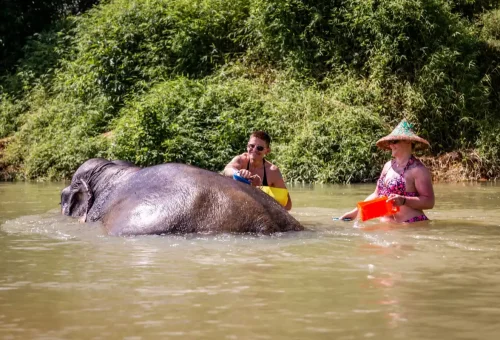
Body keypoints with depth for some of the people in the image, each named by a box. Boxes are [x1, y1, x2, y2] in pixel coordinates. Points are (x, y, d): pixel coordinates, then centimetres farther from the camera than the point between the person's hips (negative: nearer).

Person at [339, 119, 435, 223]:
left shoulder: (417, 169, -5)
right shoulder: (388, 166, 17)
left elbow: (429, 202, -9)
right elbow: (377, 195, 23)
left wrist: (403, 200, -21)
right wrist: (355, 212, 16)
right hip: (387, 226, 6)